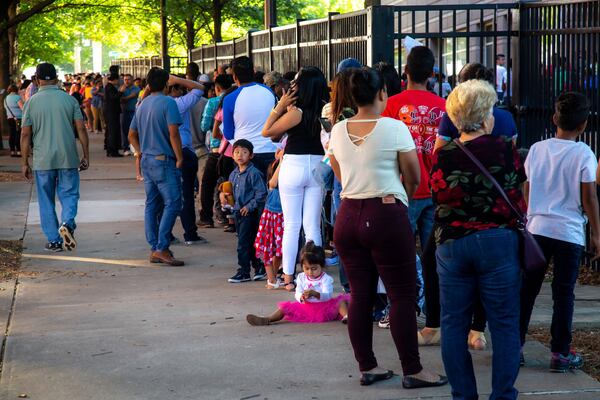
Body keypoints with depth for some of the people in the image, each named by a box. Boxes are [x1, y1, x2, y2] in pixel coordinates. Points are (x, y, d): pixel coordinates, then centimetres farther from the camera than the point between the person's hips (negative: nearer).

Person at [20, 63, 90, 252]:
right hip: (68, 158, 0)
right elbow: (81, 129, -1)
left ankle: (54, 241, 12)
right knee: (69, 194, 9)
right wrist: (86, 156, 6)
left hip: (43, 160, 0)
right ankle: (67, 223, -18)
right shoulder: (69, 99, 1)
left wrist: (24, 162, 5)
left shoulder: (32, 102, -2)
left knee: (46, 201, 10)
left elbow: (25, 134, -2)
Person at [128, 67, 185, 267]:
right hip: (164, 160, -8)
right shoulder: (168, 103, -11)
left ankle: (154, 249, 13)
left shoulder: (142, 105, 13)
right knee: (172, 204, -7)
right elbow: (173, 133, -17)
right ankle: (161, 248, -13)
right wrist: (179, 158, -10)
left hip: (146, 160, 8)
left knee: (152, 205, 11)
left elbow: (132, 134, 19)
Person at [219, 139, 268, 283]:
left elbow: (261, 193, -16)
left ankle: (243, 272, 0)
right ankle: (259, 267, 24)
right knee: (249, 243, 14)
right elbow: (231, 191, 23)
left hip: (250, 213, -8)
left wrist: (250, 206, -18)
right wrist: (224, 195, 2)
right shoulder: (233, 174, 11)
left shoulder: (254, 173, -13)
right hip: (238, 211, 8)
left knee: (244, 243, -7)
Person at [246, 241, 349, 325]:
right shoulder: (302, 278, 5)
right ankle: (266, 320, -22)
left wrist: (315, 294, -39)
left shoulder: (326, 279, -8)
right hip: (306, 306, 3)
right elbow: (297, 293, -1)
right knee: (286, 307, -12)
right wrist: (301, 297, -27)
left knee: (341, 301, -25)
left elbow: (327, 296, -20)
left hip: (324, 307, -3)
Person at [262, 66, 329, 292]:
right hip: (317, 166, 4)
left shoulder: (296, 111, -14)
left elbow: (267, 132, -8)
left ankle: (288, 277, 6)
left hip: (294, 166, -4)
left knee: (292, 225, 3)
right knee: (312, 225, 8)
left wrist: (279, 107, -5)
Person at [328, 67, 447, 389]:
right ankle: (413, 371, 4)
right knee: (402, 295, 1)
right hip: (386, 215, -5)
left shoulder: (338, 131, 5)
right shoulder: (394, 128, -9)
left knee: (360, 295, 11)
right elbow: (413, 177, -3)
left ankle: (367, 367, 17)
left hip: (348, 215, 5)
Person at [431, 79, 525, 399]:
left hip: (451, 244, 2)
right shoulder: (505, 149, -5)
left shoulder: (442, 156, -2)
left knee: (454, 324, 9)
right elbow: (518, 197, 4)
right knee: (504, 323, 5)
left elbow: (438, 197, 7)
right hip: (498, 241, -1)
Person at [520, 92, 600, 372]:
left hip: (536, 229, 3)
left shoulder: (537, 149, 4)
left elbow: (527, 190, 10)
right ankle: (560, 353, 8)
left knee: (527, 289, 11)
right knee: (564, 293, 4)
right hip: (569, 232, -3)